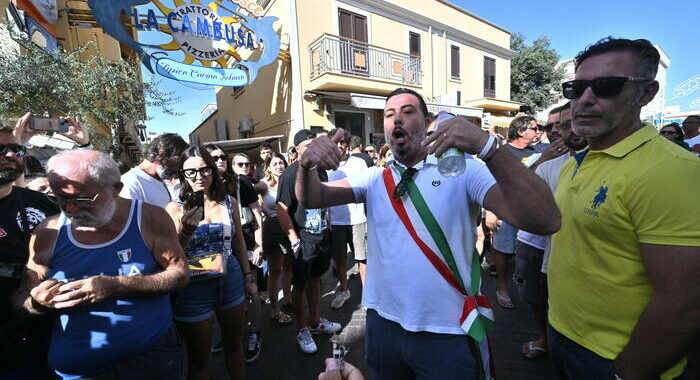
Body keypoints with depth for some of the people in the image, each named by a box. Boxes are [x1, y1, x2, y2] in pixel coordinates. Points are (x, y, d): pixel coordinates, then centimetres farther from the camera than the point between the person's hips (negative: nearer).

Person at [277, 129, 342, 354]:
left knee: (315, 279, 20)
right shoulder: (290, 174, -13)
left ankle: (316, 322, 37)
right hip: (303, 240, -6)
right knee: (301, 284, 7)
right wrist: (294, 241, -19)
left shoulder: (320, 170, 8)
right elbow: (282, 210, -16)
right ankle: (302, 330, 26)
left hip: (323, 236, 7)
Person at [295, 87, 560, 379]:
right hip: (383, 325, 4)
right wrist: (308, 163, -27)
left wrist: (486, 146, -36)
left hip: (449, 332, -3)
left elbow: (544, 221, -23)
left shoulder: (462, 170, -11)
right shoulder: (374, 179, 0)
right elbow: (312, 198, -6)